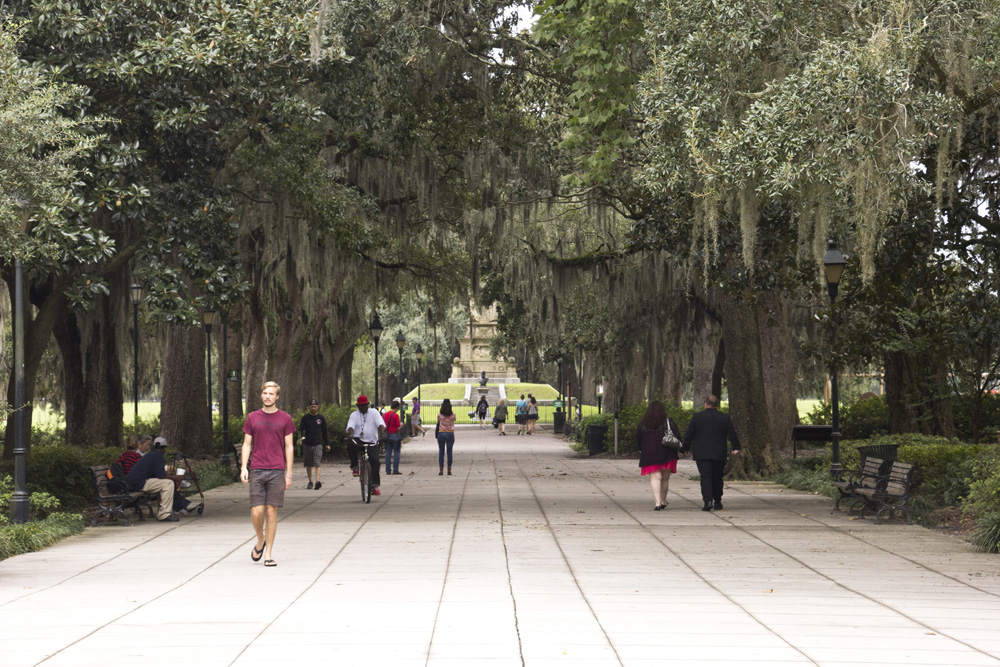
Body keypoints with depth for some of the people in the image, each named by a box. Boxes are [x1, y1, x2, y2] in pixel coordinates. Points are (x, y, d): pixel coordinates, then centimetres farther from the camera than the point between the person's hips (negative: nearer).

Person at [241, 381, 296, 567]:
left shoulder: (285, 418, 6)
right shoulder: (252, 418, 9)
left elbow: (289, 447, 7)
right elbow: (247, 444, 11)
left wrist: (289, 473, 2)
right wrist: (243, 468, -1)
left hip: (277, 471, -1)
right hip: (256, 471, 1)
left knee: (272, 512, -1)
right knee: (256, 512, -6)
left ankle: (268, 554, 5)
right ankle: (260, 541, 22)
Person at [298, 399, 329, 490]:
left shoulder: (320, 418, 8)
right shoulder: (305, 417, 6)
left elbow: (324, 432, 15)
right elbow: (300, 429, 3)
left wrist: (327, 444, 15)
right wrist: (300, 437, -18)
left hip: (318, 444, -1)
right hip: (307, 444, 1)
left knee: (317, 464, -14)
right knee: (308, 465, 7)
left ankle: (318, 481, -26)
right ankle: (310, 482, 20)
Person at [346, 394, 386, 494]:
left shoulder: (374, 413, 8)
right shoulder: (354, 415, 9)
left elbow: (381, 424, -5)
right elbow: (350, 426, -7)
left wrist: (382, 433, -26)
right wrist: (351, 434, -30)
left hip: (372, 442, 0)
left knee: (375, 461, -16)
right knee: (350, 447, -33)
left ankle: (375, 486, -8)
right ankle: (355, 467, -10)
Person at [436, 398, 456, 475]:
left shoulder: (439, 415, -6)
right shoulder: (453, 414, -3)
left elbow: (438, 424, 1)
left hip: (441, 433, -1)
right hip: (450, 434, 1)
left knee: (441, 452, 5)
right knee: (449, 452, 6)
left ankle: (441, 469, 1)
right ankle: (449, 470, 3)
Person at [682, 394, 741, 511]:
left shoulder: (697, 417, -2)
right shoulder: (725, 417, 3)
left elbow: (688, 434, 2)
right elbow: (732, 434, 5)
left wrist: (686, 448, 12)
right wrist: (736, 448, 13)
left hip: (702, 453, -2)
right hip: (719, 454, 2)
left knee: (705, 477, -5)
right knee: (717, 478, 12)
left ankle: (708, 501, -20)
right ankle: (717, 502, 18)